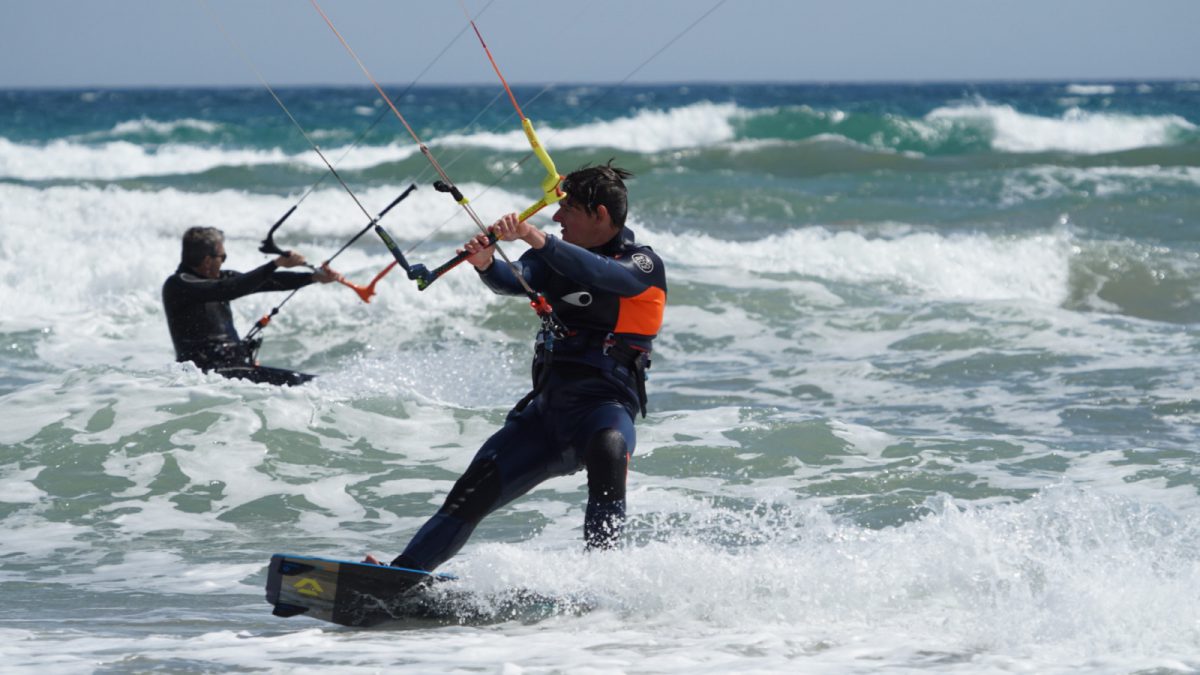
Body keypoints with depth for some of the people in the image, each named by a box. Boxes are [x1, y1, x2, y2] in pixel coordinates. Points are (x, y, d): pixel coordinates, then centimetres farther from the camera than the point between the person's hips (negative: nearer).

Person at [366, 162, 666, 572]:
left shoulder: (643, 265, -4)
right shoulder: (558, 257, 14)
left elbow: (598, 273, -26)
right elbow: (513, 280, -5)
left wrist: (535, 238, -39)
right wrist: (486, 263, -29)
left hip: (605, 404, -6)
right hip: (545, 406, 6)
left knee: (607, 450, -39)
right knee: (474, 490, -7)